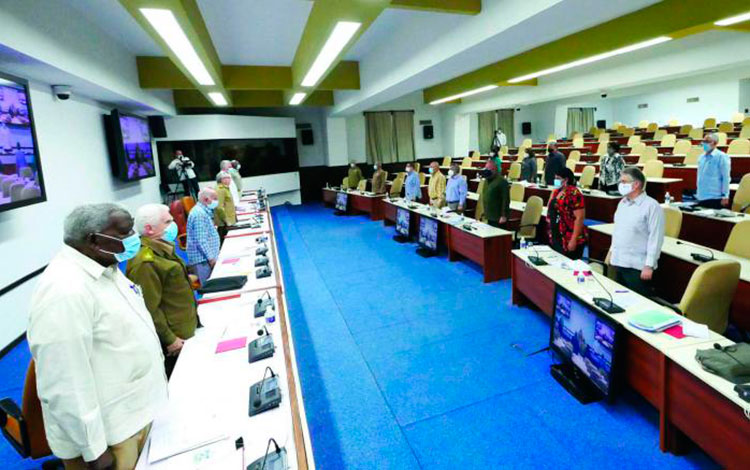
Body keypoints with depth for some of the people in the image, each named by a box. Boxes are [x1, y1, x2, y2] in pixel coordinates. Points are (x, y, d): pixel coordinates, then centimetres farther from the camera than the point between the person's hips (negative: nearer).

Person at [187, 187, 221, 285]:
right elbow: (201, 240, -23)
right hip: (203, 259, -10)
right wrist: (211, 257, -20)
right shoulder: (199, 214, -18)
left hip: (207, 258, 10)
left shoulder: (204, 212, 14)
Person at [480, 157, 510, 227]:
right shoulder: (487, 180, 11)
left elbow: (506, 200, -18)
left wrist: (504, 216, -19)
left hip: (498, 218, -8)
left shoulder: (502, 181, -15)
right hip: (489, 216, 8)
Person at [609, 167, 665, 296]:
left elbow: (655, 238, -16)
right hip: (619, 262, 7)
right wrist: (612, 250, 18)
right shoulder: (622, 203, 11)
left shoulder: (651, 206, -13)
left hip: (638, 266, -7)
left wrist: (649, 265, -17)